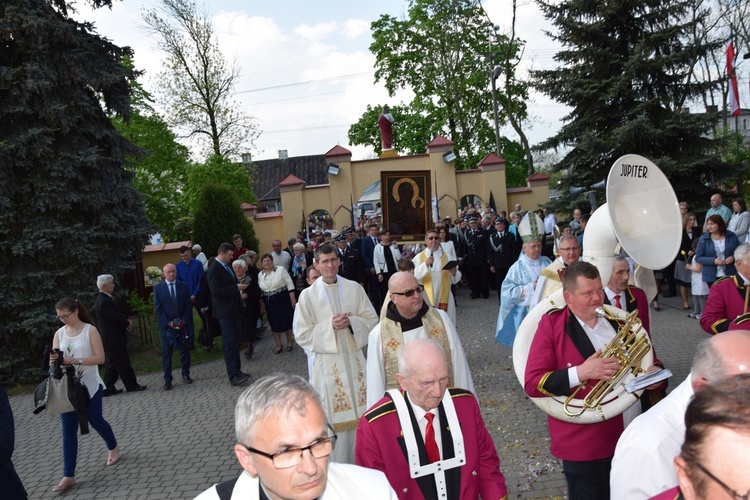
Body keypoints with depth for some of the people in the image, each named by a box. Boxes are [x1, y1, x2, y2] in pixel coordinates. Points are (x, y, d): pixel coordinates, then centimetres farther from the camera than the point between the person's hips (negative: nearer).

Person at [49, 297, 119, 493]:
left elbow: (100, 358, -14)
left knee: (95, 420, 12)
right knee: (68, 430, 1)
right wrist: (54, 361, -21)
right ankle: (68, 476, 4)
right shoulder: (59, 333, 3)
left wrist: (75, 360, -25)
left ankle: (113, 447, 41)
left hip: (89, 386, -3)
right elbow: (54, 361, 3)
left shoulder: (90, 330, -9)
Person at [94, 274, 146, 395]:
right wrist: (127, 323, -5)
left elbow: (118, 313, 16)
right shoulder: (104, 302, -21)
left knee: (111, 363, 14)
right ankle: (132, 385, 9)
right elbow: (115, 318, -21)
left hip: (110, 339, 10)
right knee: (123, 363, 0)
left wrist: (127, 320, 0)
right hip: (113, 338, -10)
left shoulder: (105, 299, 12)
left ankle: (108, 389, 18)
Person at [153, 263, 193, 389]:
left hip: (183, 324, 2)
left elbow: (188, 306, 2)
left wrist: (183, 321, -10)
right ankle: (167, 380, 4)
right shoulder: (158, 288, 1)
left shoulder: (184, 286, 5)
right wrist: (169, 323, -11)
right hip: (166, 326, -2)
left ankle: (186, 374, 22)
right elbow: (158, 308, -3)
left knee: (185, 350, 8)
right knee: (166, 353, 0)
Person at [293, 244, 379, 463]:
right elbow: (302, 334, -5)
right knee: (334, 417, 2)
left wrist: (351, 322, -14)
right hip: (326, 363, -2)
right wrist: (329, 326, -17)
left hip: (354, 358, 3)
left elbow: (372, 319, 4)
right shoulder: (308, 295, -5)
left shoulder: (354, 289, 1)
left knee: (360, 412, 8)